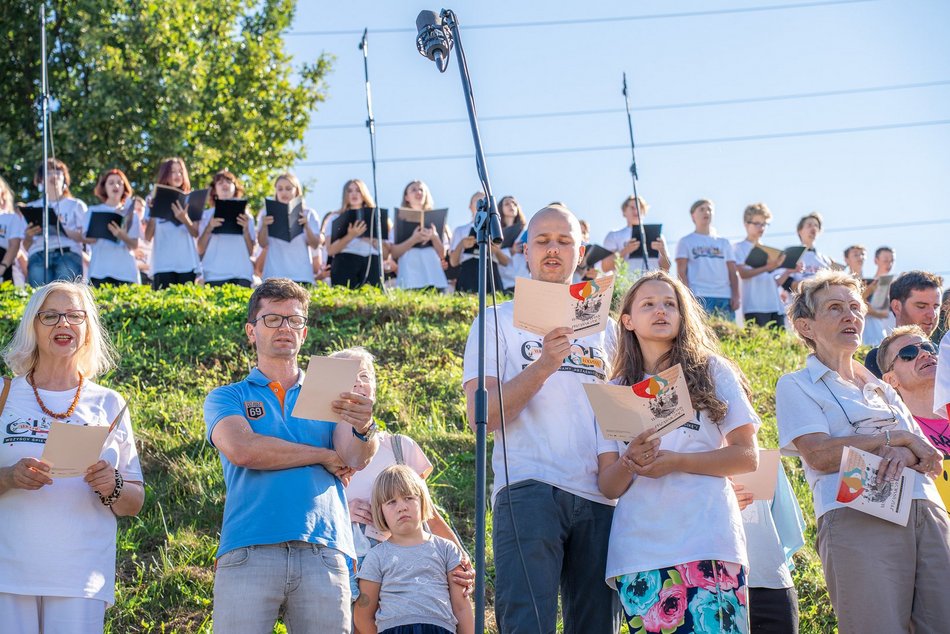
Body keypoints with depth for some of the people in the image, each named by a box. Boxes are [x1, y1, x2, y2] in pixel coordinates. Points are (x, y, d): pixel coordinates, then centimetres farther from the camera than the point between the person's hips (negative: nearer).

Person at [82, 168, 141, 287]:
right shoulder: (94, 211, 14)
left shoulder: (130, 214, 16)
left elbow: (135, 245, 6)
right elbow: (86, 238, 2)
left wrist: (123, 236, -15)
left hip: (126, 272, 1)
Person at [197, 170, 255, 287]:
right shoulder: (207, 215, 14)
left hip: (242, 275, 1)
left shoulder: (245, 216, 17)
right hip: (214, 275, -1)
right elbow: (200, 250, 5)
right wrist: (209, 228, -8)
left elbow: (251, 251, 10)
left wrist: (246, 229, -4)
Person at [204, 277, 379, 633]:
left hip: (323, 553, 2)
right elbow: (240, 449, -6)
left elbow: (356, 459, 3)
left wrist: (364, 430, -22)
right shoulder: (227, 398, 15)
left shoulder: (327, 398, 21)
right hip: (249, 552, -2)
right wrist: (324, 456, 2)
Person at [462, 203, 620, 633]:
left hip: (600, 498, 4)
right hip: (529, 489, -4)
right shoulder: (499, 321, 11)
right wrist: (543, 366, -14)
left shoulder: (603, 328, 22)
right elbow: (482, 416, -2)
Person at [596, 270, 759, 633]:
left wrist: (676, 461, -10)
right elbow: (608, 486, 10)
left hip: (708, 545, -2)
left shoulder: (712, 372, 11)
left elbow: (747, 456, 3)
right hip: (638, 552, 2)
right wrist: (629, 463, -13)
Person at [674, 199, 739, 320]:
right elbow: (681, 272, 5)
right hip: (699, 297, -3)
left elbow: (732, 273, 17)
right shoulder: (686, 242, 14)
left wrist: (736, 296, 2)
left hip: (724, 298, 3)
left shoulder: (724, 243, 23)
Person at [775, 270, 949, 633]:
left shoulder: (881, 389, 28)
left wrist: (906, 455, -8)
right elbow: (819, 454, -6)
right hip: (857, 518, -5)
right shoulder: (797, 386, 11)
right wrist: (900, 437, -1)